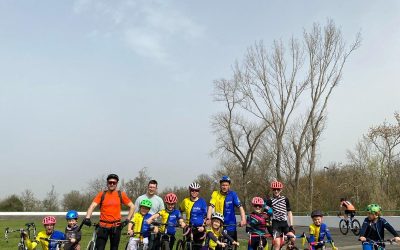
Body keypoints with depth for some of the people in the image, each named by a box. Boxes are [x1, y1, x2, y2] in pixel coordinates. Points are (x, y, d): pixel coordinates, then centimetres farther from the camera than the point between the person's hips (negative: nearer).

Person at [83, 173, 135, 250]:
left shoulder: (121, 194, 2)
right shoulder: (102, 194, 1)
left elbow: (132, 206, 7)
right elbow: (92, 206, -8)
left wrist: (127, 220, 1)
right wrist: (87, 218, -24)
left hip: (116, 227, 1)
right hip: (103, 226, 0)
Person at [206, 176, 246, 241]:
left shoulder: (232, 194, -5)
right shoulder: (215, 194, -4)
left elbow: (240, 207, -13)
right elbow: (211, 206, -14)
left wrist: (243, 219, -28)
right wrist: (208, 219, -29)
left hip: (230, 226, 0)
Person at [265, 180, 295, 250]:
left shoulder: (285, 199, 9)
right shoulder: (270, 201, 0)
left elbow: (289, 212, 9)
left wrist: (291, 225, 2)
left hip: (284, 223, 3)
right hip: (276, 223, -3)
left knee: (292, 239, -18)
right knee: (277, 244, -12)